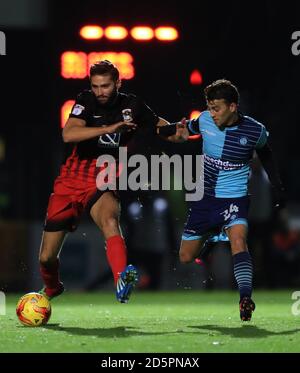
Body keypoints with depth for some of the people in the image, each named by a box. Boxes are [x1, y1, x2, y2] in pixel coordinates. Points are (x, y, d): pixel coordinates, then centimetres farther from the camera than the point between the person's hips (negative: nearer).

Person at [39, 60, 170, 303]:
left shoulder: (132, 105, 1)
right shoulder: (86, 101, -4)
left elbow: (160, 124, 21)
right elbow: (68, 134, -22)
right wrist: (109, 128, -32)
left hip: (103, 183, -1)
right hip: (71, 180, 1)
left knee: (110, 221, -38)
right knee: (47, 257, 4)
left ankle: (122, 282, -58)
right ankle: (51, 289, 38)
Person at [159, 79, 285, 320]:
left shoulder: (255, 130, -12)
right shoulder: (204, 121, -8)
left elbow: (266, 155, 10)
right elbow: (184, 129, 13)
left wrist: (278, 188, 10)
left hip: (235, 199, -3)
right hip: (205, 198, 3)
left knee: (239, 241, -31)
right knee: (186, 258, 8)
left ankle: (246, 298, -38)